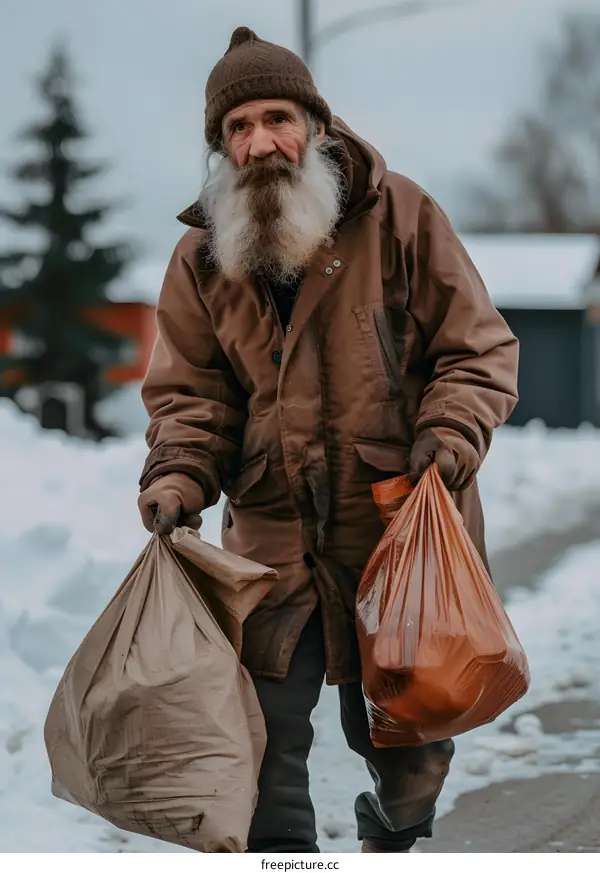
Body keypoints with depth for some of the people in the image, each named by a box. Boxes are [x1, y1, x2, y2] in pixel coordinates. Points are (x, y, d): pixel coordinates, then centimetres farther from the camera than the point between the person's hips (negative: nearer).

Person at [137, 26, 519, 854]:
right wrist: (177, 480, -11)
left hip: (400, 530, -2)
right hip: (272, 535, 2)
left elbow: (479, 349, -1)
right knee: (263, 730, -4)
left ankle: (393, 836, 45)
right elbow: (189, 391, 8)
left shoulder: (398, 213, -6)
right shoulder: (202, 256, 4)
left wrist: (450, 436, -18)